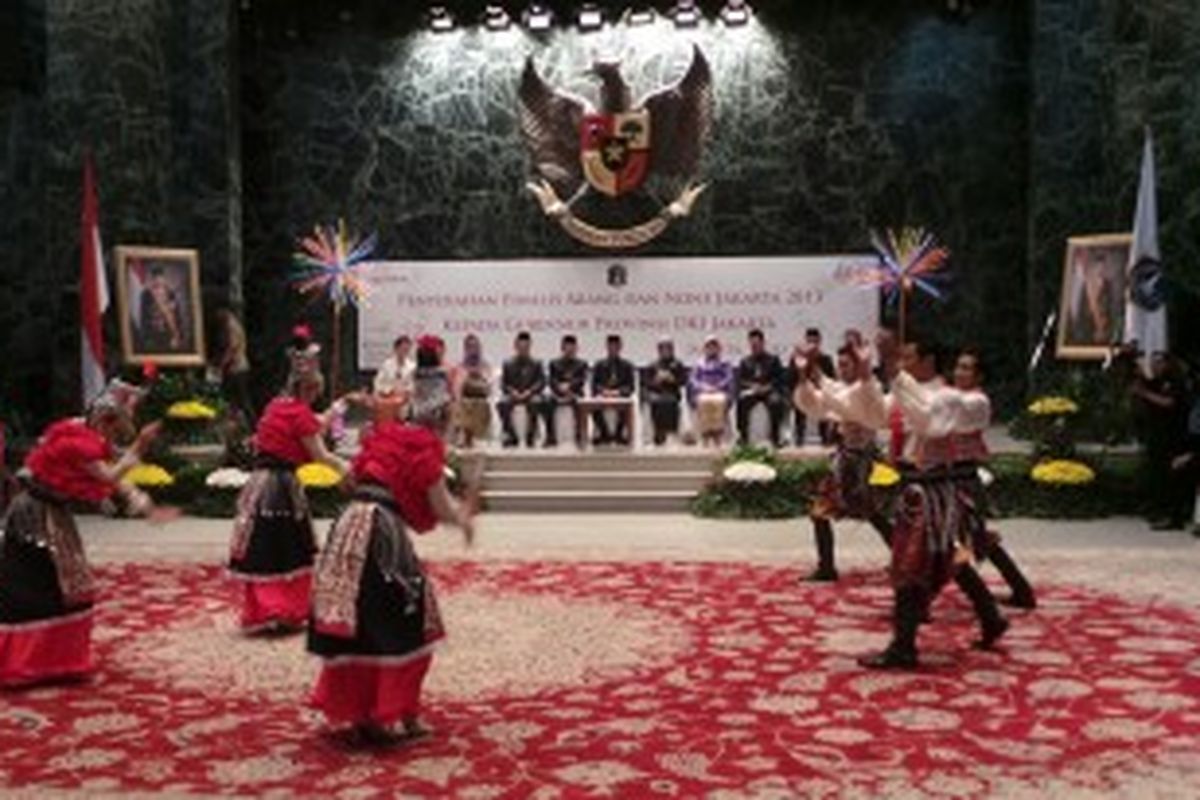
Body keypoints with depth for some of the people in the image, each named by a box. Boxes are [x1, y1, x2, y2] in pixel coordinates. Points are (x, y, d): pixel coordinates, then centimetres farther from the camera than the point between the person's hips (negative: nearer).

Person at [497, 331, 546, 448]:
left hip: (530, 395, -1)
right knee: (502, 404, -33)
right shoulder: (508, 364, 12)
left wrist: (529, 392, -16)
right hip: (512, 394, 1)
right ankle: (511, 436, -21)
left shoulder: (536, 364, 10)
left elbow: (542, 382, 0)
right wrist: (513, 392, -14)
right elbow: (503, 383, 7)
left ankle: (530, 436, -28)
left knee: (536, 402, -38)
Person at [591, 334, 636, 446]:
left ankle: (619, 434, -16)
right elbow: (594, 385, 5)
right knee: (594, 408, -33)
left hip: (621, 397, -1)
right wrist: (603, 391, -18)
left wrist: (618, 392, -18)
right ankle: (604, 434, -14)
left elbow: (630, 386, 2)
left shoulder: (626, 366, 11)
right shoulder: (599, 365, 12)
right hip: (602, 397, 1)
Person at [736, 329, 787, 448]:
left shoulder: (773, 359, 9)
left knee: (776, 402, -36)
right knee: (741, 400, -33)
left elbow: (781, 378, 1)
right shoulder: (745, 361, 15)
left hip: (769, 391, -2)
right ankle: (743, 436, -21)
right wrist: (751, 385, -12)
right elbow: (740, 380, 9)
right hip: (751, 391, 2)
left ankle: (775, 437, -24)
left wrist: (767, 387, -16)